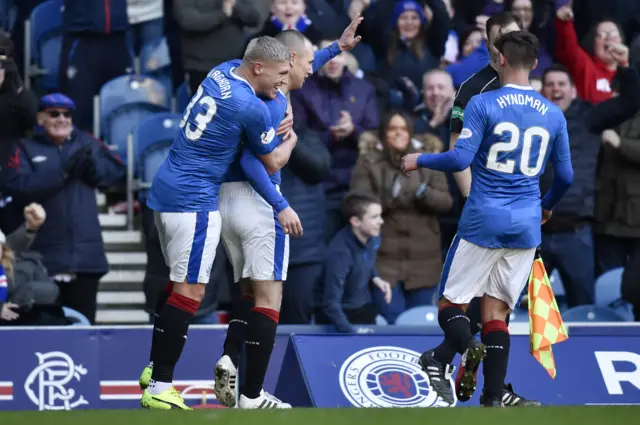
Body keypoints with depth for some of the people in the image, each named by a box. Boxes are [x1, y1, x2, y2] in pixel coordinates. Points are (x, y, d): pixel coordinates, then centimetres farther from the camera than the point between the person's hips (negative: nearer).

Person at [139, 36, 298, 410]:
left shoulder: (223, 70, 7)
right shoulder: (252, 109, -18)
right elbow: (273, 162, -1)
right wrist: (293, 139, 18)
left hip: (167, 187, 10)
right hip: (194, 200, -10)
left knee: (179, 281, 19)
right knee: (190, 291, -8)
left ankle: (156, 369, 24)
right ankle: (159, 388, -12)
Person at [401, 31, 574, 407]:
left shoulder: (483, 104, -6)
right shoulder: (554, 114, 7)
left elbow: (461, 159, -12)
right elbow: (566, 176, 13)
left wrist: (419, 161, 6)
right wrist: (548, 206, 33)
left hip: (484, 220, -4)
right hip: (527, 223, 4)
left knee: (451, 304, 6)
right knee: (496, 312, 8)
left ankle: (468, 347, -27)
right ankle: (494, 400, -5)